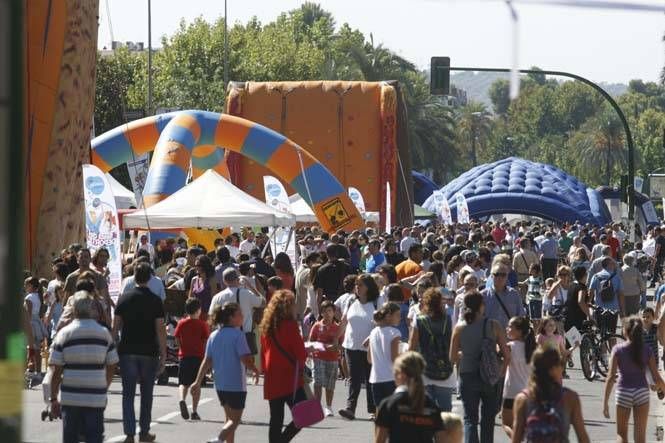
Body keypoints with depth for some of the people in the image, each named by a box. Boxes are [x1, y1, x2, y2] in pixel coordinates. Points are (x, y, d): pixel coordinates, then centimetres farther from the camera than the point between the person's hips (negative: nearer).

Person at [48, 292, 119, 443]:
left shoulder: (64, 334, -4)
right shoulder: (104, 334, 3)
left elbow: (56, 371, -4)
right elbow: (111, 367, 8)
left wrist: (53, 398, 3)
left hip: (70, 397, -1)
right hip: (96, 398, 1)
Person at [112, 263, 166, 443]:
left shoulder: (124, 299, 1)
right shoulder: (155, 301, -4)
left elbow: (115, 327, 1)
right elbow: (160, 330, -6)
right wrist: (163, 355, -2)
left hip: (127, 352, 1)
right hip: (149, 353, -1)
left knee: (128, 394, 3)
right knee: (147, 394, 12)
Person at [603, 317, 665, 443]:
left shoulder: (618, 349, -7)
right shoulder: (647, 351, -2)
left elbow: (611, 377, -11)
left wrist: (605, 402, -8)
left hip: (623, 392, -1)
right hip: (642, 391, 1)